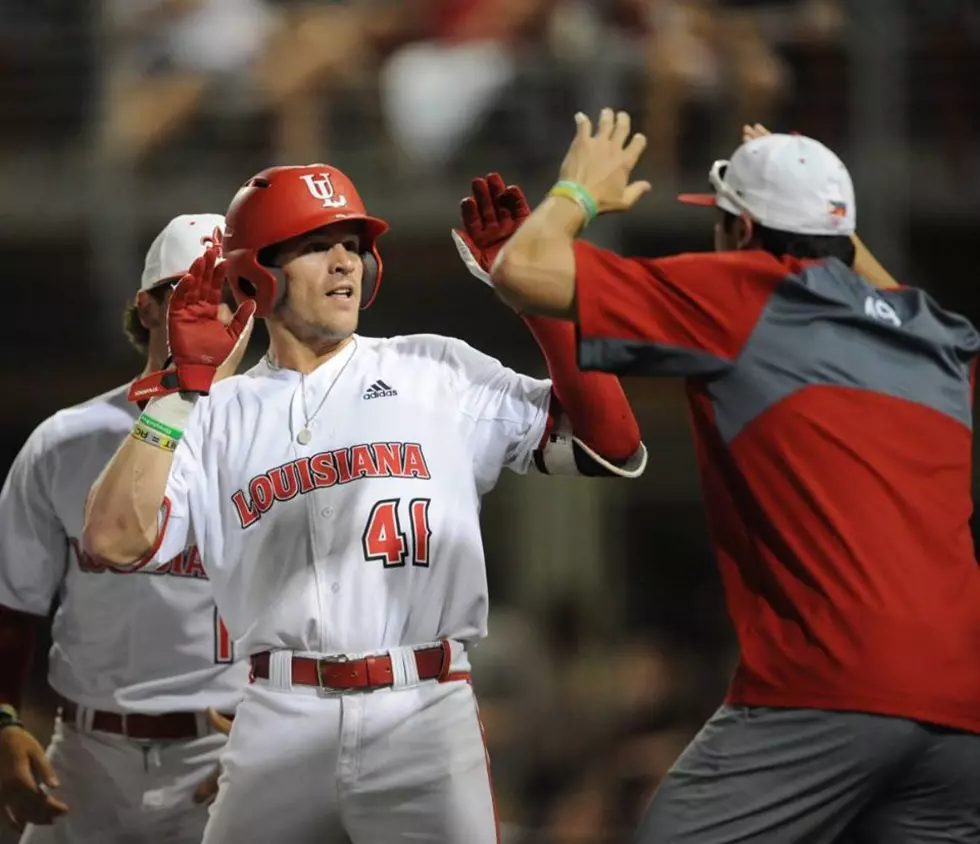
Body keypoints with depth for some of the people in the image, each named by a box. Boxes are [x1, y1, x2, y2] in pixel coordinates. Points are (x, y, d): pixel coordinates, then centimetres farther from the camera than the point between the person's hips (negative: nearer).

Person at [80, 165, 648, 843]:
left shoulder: (438, 371, 7)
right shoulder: (219, 413, 9)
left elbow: (614, 449, -1)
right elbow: (113, 541, -4)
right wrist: (184, 386, -7)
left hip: (426, 712, -1)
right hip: (280, 722, 1)